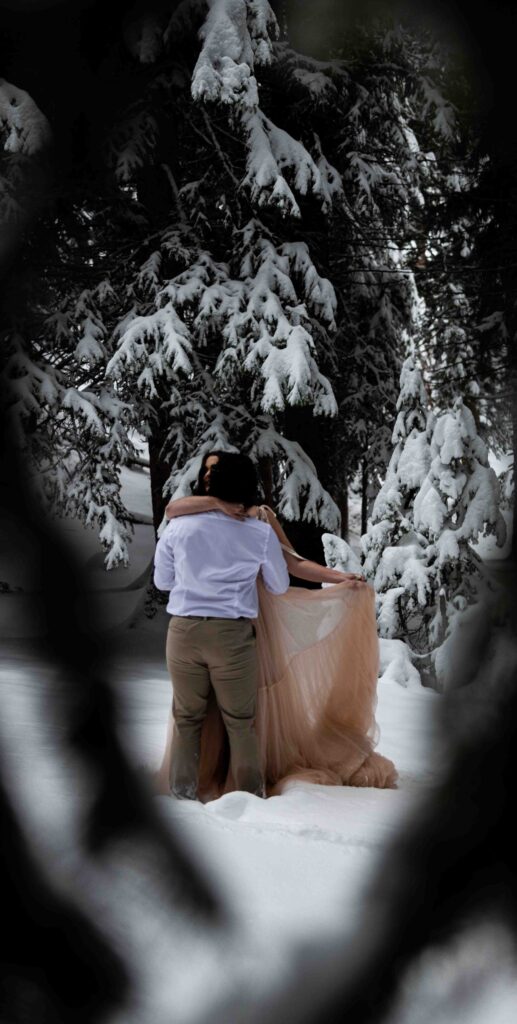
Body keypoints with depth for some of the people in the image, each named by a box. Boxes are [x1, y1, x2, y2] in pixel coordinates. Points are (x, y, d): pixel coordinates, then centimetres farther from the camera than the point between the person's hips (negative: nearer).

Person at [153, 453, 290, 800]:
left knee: (187, 717, 14)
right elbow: (280, 586, 10)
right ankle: (251, 793, 17)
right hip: (233, 634, -1)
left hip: (184, 630, 1)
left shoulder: (179, 527, -2)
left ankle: (183, 792, 16)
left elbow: (162, 581, 11)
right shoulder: (261, 532, -4)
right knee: (241, 720, 11)